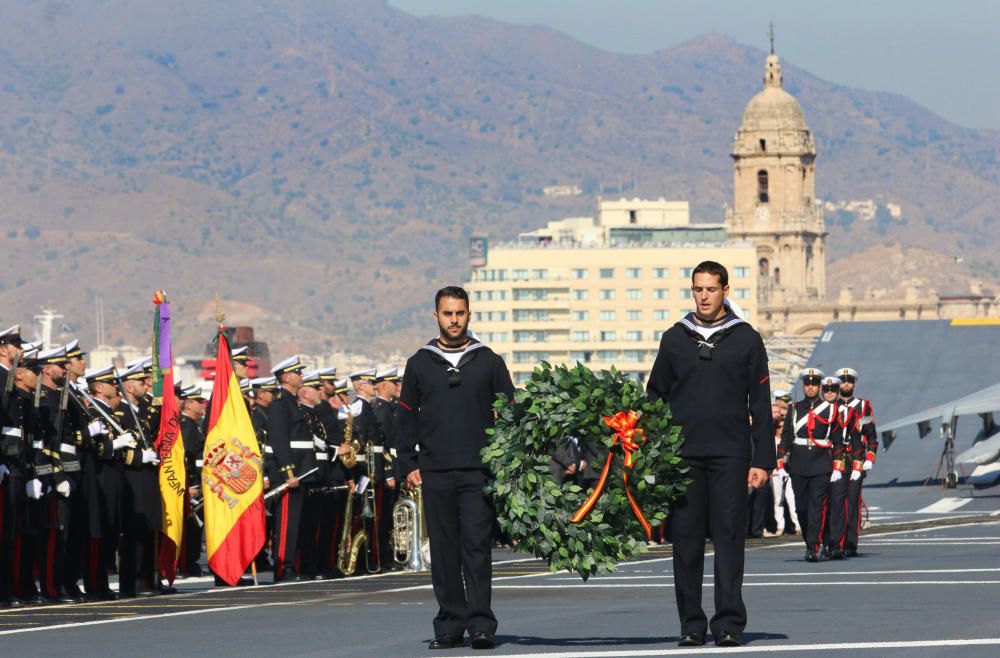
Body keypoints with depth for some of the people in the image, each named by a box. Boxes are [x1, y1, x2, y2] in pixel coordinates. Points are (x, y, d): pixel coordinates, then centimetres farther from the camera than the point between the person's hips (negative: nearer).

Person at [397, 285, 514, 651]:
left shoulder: (488, 362, 8)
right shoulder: (419, 364, 11)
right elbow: (407, 418, 14)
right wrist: (408, 465, 5)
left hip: (478, 473, -2)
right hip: (434, 473, 2)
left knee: (477, 546, -9)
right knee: (444, 551, 3)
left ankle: (481, 624, -11)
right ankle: (450, 625, 7)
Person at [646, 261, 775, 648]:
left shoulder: (746, 339, 6)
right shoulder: (675, 339, 10)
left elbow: (760, 405, 5)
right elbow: (655, 398, 14)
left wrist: (762, 460, -2)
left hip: (730, 455, -2)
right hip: (683, 456, 2)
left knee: (729, 538, -4)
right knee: (686, 541, 1)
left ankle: (729, 623, -3)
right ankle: (691, 624, 6)